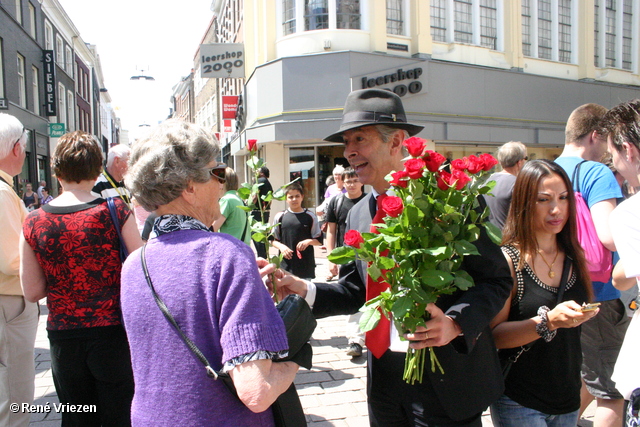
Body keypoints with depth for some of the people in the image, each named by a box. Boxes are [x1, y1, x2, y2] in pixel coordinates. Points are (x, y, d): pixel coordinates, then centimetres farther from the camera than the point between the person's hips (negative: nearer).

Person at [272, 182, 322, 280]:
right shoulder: (280, 217, 5)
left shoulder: (310, 216, 3)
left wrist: (308, 241, -13)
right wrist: (281, 246, -9)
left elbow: (319, 240, 6)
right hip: (286, 263, 0)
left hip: (306, 264, 0)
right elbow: (273, 240, 10)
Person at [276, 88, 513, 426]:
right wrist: (307, 291, -6)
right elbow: (355, 290, 9)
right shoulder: (358, 215, 5)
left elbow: (496, 278, -9)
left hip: (447, 383, -5)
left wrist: (456, 322, -24)